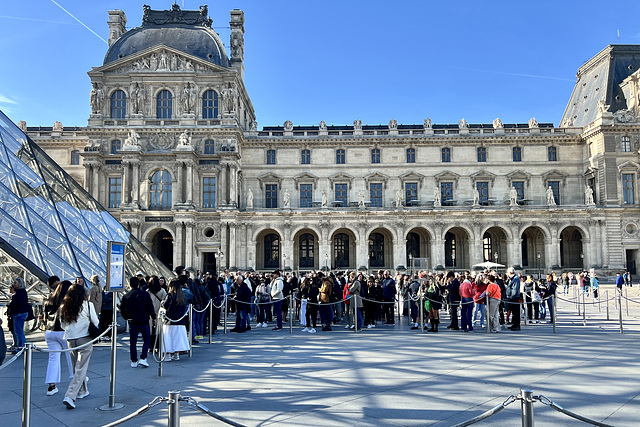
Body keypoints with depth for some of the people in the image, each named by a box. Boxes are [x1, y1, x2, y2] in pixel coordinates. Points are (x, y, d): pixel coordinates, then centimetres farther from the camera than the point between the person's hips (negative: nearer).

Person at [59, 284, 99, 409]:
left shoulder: (64, 307, 0)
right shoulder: (88, 305, -10)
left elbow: (63, 325, 9)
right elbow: (96, 323, -4)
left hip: (70, 340, 5)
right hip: (85, 339, -4)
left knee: (76, 367, 20)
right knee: (81, 369, -2)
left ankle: (82, 391, 33)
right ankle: (70, 397, -12)